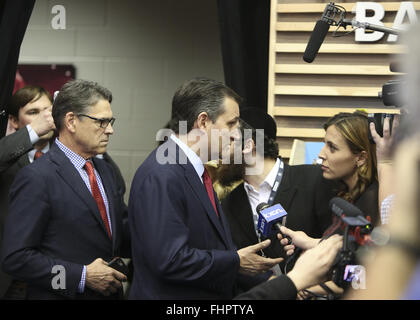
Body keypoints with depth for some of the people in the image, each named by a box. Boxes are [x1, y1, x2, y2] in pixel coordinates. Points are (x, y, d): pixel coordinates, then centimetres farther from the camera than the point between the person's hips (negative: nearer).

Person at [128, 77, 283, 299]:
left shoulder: (196, 172, 12)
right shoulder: (161, 177, -20)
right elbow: (170, 260, -26)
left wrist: (269, 281, 4)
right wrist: (236, 261, -16)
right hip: (170, 296, -10)